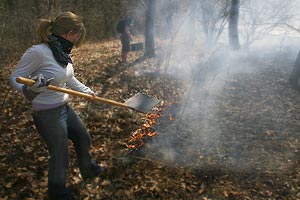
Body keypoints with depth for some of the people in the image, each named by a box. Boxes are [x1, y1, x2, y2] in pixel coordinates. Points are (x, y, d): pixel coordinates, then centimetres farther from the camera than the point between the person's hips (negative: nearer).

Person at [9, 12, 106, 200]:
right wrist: (28, 89, -36)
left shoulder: (62, 52, -1)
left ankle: (89, 170, 54)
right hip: (48, 114, -8)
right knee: (60, 156, 9)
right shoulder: (38, 52, -24)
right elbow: (15, 78, -16)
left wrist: (88, 91, 22)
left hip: (65, 108, 8)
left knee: (84, 138, 25)